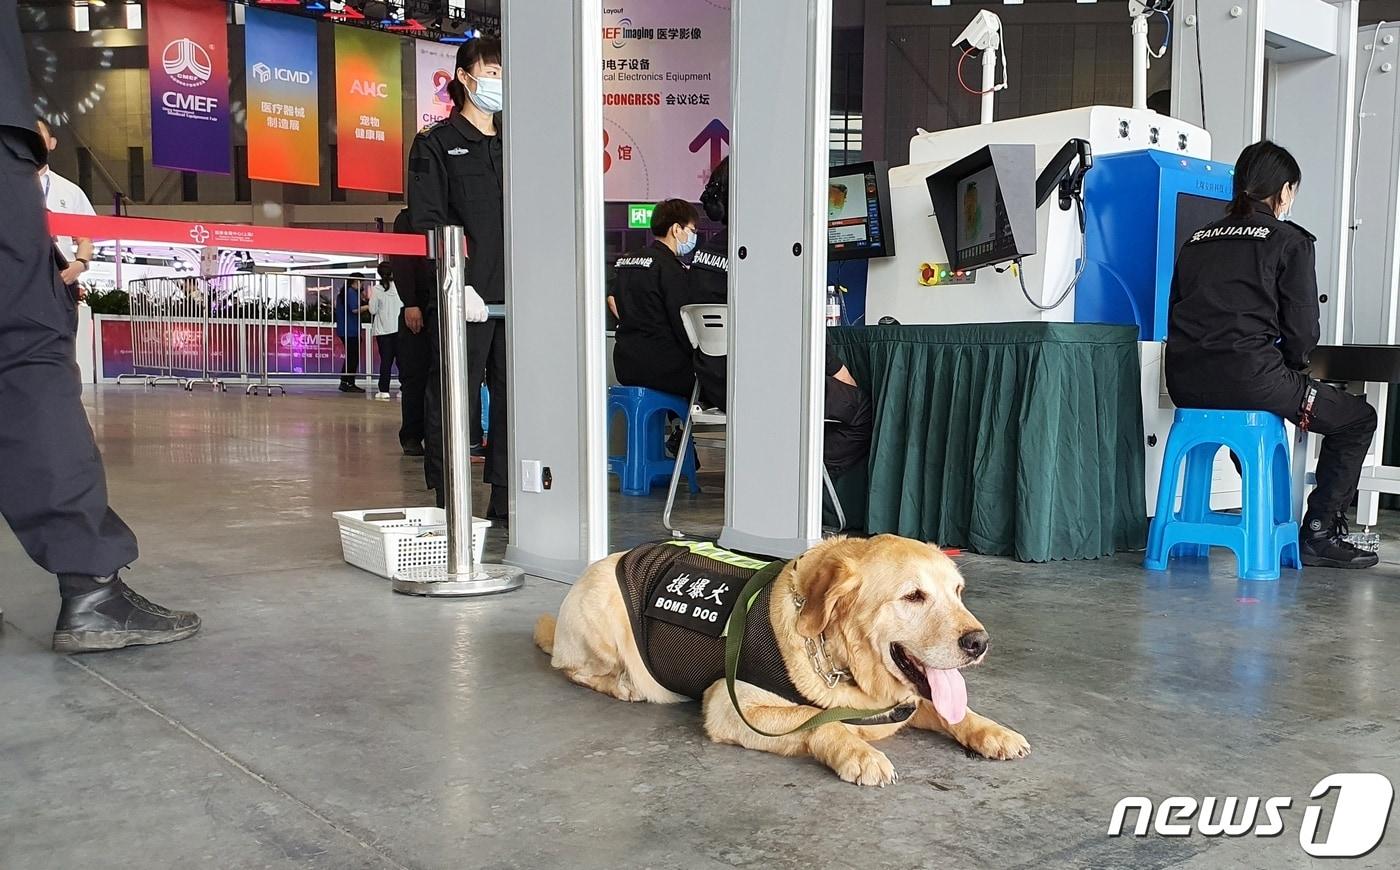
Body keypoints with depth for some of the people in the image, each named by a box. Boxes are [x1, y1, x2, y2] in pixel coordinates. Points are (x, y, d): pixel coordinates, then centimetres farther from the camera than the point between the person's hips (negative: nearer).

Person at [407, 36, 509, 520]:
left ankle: (506, 500, 14)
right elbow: (427, 224, -4)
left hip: (514, 294, 5)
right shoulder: (436, 144, 4)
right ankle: (449, 506, 5)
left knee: (514, 398, 6)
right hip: (462, 298, -5)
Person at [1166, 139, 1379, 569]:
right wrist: (1289, 367, 19)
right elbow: (1302, 331, -3)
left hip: (1184, 382, 7)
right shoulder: (1289, 240, 3)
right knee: (1357, 419, 15)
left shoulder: (1198, 239, 19)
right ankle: (1319, 533, 12)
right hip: (1250, 376, -6)